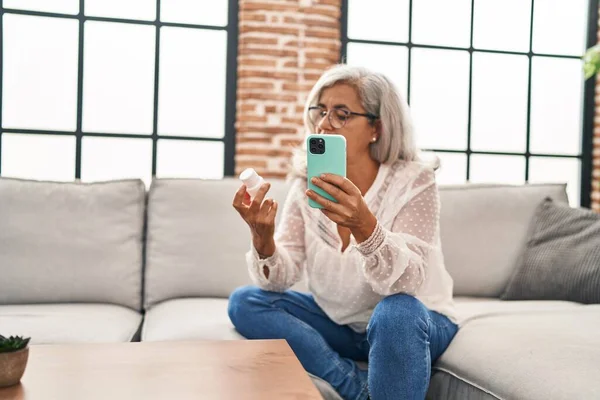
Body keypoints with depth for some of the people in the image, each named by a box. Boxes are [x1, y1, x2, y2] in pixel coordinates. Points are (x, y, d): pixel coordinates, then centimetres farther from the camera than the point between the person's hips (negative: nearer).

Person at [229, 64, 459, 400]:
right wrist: (263, 238, -33)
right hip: (338, 322, 5)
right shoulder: (306, 183, -6)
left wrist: (364, 225, -47)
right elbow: (280, 280, -12)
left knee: (396, 312, -37)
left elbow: (408, 283, -29)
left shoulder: (413, 181, -17)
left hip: (414, 324, -4)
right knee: (244, 302, -12)